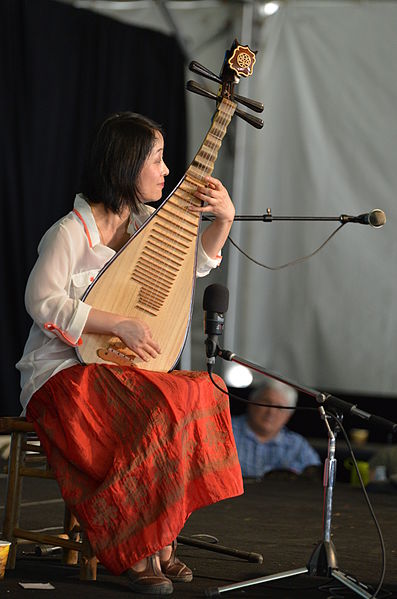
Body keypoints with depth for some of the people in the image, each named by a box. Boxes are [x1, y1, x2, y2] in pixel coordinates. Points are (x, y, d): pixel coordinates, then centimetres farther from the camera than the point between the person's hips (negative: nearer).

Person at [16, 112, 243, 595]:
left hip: (121, 371, 7)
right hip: (62, 374, -7)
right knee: (160, 412, -31)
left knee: (202, 393, -20)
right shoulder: (71, 232, -14)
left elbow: (195, 262, 22)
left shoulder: (146, 223, 9)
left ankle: (160, 541, -15)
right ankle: (136, 555, -16)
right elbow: (42, 302, -19)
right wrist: (119, 324, -22)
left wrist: (223, 219, 3)